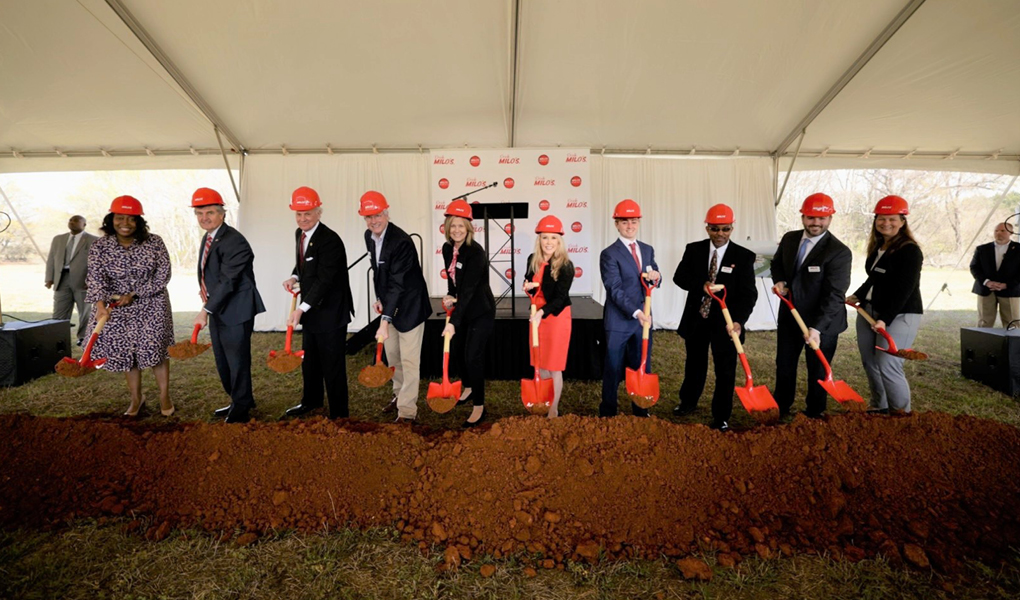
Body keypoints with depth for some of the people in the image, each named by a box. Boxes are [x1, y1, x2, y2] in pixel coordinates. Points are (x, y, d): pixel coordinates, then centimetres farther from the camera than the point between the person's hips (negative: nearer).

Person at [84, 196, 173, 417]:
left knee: (155, 348, -3)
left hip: (151, 305, -2)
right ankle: (136, 398, 25)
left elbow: (163, 275, -10)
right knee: (126, 351, 9)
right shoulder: (100, 246, -7)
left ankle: (164, 396, 13)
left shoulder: (154, 243, -11)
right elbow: (96, 277, -18)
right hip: (118, 308, 2)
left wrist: (134, 295, -15)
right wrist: (100, 304, -34)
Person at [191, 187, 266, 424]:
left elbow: (227, 281, -24)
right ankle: (238, 401, 37)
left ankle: (241, 409, 19)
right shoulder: (208, 238, 11)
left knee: (237, 361, 2)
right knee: (222, 361, 20)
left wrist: (206, 310, -23)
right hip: (217, 309, 10)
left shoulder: (234, 242, -20)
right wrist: (206, 292, 7)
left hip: (235, 311, -10)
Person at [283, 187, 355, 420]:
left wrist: (301, 308, -27)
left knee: (332, 364, 0)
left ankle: (339, 413, 14)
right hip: (310, 309, 9)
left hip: (330, 312, -9)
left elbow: (324, 281, -25)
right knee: (309, 359, 23)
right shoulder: (299, 234, 6)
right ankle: (311, 401, 43)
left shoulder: (330, 241, -21)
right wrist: (294, 277, 1)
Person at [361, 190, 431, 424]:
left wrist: (385, 321, -35)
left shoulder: (401, 241, -26)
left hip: (409, 305, -8)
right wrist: (379, 297, 6)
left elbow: (398, 284, -31)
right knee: (392, 355, 19)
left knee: (409, 359, -2)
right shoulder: (369, 236, -1)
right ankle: (400, 395, 40)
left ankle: (407, 410, 10)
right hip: (389, 303, 8)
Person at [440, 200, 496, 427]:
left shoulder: (476, 252, -25)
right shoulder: (447, 248, -2)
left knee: (473, 356, -7)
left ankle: (479, 406, 9)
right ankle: (468, 387, 42)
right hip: (462, 309, 8)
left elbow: (468, 290, -31)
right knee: (458, 350, 17)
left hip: (481, 311, -7)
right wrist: (450, 297, -8)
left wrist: (453, 321, -35)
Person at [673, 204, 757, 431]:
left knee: (725, 370, 7)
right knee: (694, 364, 20)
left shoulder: (744, 256, -8)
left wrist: (738, 320, -30)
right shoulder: (693, 249, -1)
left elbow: (748, 293, -15)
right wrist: (702, 286, -24)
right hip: (696, 319, 2)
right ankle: (688, 402, 42)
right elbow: (679, 277, -5)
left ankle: (721, 417, 24)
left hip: (725, 322, -2)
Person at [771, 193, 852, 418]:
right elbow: (777, 263, 17)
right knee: (784, 365, 17)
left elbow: (834, 295, -24)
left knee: (818, 371, 10)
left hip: (821, 322, -5)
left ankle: (814, 415, 29)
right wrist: (779, 280, -5)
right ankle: (781, 410, 35)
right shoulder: (789, 239, -1)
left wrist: (817, 327, -32)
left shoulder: (839, 252, -19)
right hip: (789, 315, 5)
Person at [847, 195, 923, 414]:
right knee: (870, 364, 9)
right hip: (868, 312, 8)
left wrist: (885, 319, -23)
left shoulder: (910, 250, -12)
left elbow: (903, 290, -18)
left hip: (899, 315, -7)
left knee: (887, 365, -12)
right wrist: (857, 295, 13)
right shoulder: (877, 246, 11)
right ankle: (879, 408, 23)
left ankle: (901, 413, 7)